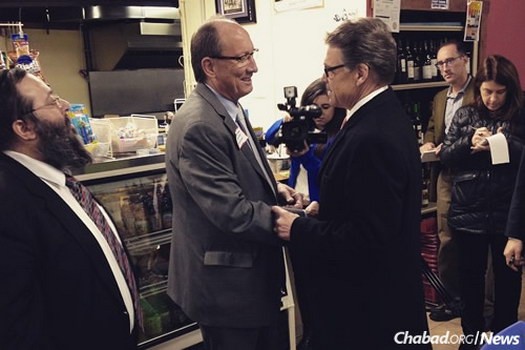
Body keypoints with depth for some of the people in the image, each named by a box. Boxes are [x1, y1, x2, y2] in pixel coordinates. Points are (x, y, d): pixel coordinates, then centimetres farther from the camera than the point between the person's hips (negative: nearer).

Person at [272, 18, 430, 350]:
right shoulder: (385, 114, 4)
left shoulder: (372, 137, -28)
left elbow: (368, 238, -28)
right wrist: (319, 208, 3)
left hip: (368, 303, -9)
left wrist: (298, 230, -18)